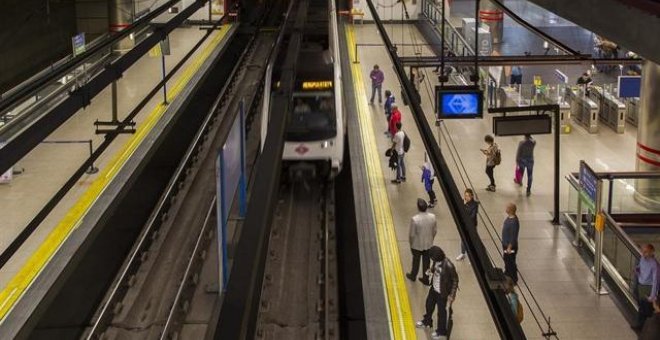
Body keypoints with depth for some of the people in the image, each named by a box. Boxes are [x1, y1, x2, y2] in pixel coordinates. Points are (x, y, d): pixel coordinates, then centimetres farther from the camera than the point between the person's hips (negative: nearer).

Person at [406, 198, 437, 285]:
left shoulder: (414, 219, -30)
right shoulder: (432, 217, -18)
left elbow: (412, 234, -20)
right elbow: (435, 230, -3)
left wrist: (411, 244, -1)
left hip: (417, 245, -3)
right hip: (428, 244, 3)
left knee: (416, 261, 21)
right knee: (426, 261, 20)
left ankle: (413, 276, 45)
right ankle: (426, 279, 36)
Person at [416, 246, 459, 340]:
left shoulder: (449, 266, -35)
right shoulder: (437, 261, -15)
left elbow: (455, 280, -22)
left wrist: (452, 295, -18)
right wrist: (431, 270, -9)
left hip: (442, 293, -8)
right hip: (434, 288, 8)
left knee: (441, 311, 15)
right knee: (429, 304, 29)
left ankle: (441, 331, 39)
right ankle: (427, 321, 58)